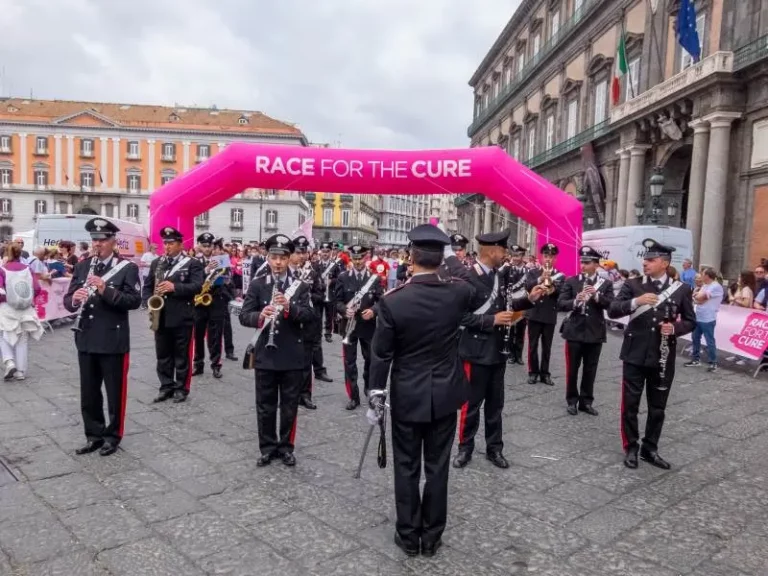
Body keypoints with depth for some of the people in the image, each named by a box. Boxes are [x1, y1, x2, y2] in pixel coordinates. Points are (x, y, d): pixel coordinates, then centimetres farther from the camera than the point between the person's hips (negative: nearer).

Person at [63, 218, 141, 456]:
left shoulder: (127, 268, -5)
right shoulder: (82, 266, 9)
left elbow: (135, 301, -15)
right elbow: (68, 300, 7)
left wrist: (106, 290, -26)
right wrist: (74, 300, -17)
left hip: (114, 341, -5)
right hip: (86, 340, 5)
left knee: (115, 392, 6)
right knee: (88, 393, 13)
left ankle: (113, 436, 20)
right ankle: (94, 435, 26)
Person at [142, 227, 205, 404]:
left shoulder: (193, 264, -3)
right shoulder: (156, 263, 12)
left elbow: (197, 286, -14)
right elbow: (147, 286, 13)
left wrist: (174, 287, -25)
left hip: (182, 317, -5)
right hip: (161, 317, 5)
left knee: (182, 355, 4)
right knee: (163, 355, 11)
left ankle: (181, 388, 14)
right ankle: (166, 386, 22)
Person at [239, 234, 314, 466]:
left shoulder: (301, 286, 1)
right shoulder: (257, 285, 2)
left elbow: (308, 315, -10)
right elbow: (244, 316, -4)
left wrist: (289, 306, -28)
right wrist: (259, 316, -26)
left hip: (292, 356, 0)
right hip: (265, 355, 0)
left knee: (289, 406, 10)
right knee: (265, 405, 9)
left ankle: (286, 447, 24)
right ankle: (267, 447, 24)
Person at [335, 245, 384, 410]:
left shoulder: (375, 278, 0)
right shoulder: (343, 277, 0)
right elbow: (337, 300, -2)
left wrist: (373, 311, -21)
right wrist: (344, 310, -22)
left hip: (369, 326, 1)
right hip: (349, 325, 0)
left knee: (370, 359, 14)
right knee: (349, 361, 2)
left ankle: (369, 387, 38)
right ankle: (353, 396, 11)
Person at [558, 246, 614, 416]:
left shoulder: (606, 284, 3)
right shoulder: (571, 281, 1)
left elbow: (611, 305, -8)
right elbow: (560, 303, -5)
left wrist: (597, 295, -24)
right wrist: (575, 302, -24)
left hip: (595, 333, 1)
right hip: (574, 331, -1)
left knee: (590, 370, 9)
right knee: (572, 369, 6)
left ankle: (586, 401, 21)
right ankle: (572, 400, 18)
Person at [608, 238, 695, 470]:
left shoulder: (681, 289, 1)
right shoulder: (632, 284, -1)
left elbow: (691, 321, 6)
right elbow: (612, 311, -10)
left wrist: (675, 328, -15)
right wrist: (636, 301, -27)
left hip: (663, 358, 1)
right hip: (635, 355, -1)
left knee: (657, 407, 12)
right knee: (630, 404, 5)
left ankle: (650, 449, 27)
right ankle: (630, 448, 20)